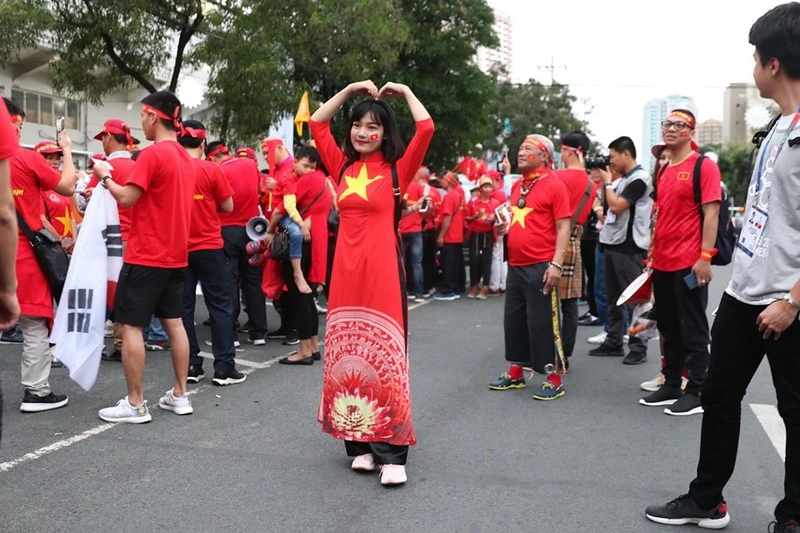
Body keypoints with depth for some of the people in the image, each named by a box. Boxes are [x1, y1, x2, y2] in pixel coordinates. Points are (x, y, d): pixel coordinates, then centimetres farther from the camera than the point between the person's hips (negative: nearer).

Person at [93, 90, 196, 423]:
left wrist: (105, 177, 0)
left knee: (130, 325, -2)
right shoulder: (185, 157, 12)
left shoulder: (152, 153, -15)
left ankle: (135, 405, 1)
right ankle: (180, 396, 17)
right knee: (174, 323, 12)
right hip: (175, 255, 8)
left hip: (146, 256, -8)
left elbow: (127, 198, -17)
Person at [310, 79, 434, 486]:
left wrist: (405, 92, 4)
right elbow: (316, 124, 17)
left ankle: (391, 454, -1)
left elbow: (426, 129, -10)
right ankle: (360, 443, 19)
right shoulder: (343, 167, 11)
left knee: (384, 356, -5)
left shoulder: (397, 169, 1)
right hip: (347, 270, 5)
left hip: (382, 270, -4)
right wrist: (349, 90, 15)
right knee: (348, 356, 8)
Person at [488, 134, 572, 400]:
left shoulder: (554, 185, -8)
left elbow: (563, 228, -12)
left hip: (541, 267, -8)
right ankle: (515, 373, 27)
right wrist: (505, 226, 5)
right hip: (516, 265, 8)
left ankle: (554, 379, 8)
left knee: (543, 323, -3)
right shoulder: (517, 185, 13)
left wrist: (556, 264, -19)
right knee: (514, 319, 14)